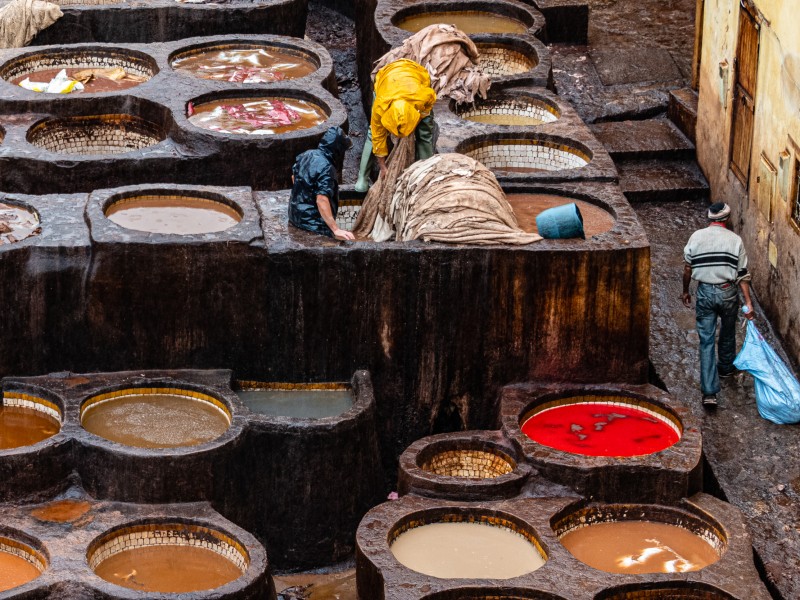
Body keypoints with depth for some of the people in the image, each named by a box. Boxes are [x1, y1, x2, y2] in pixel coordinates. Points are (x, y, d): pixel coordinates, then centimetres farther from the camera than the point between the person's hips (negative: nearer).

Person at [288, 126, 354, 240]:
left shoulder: (306, 155, 4)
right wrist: (336, 230, -33)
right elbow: (322, 200, -31)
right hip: (312, 222, -10)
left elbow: (294, 177, 22)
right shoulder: (326, 168, -23)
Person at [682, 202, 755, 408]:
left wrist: (685, 291, 18)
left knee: (707, 340, 1)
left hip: (705, 292, 0)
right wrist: (748, 302, -6)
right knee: (728, 332, 27)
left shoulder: (697, 237, -2)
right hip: (728, 292, 0)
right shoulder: (735, 240, -5)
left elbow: (688, 268, 4)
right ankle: (726, 367, 51)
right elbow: (742, 275, -7)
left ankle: (709, 393, -7)